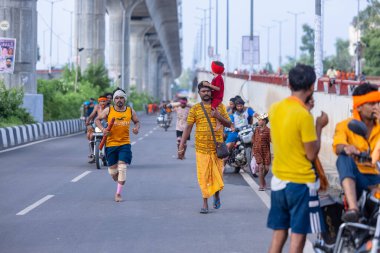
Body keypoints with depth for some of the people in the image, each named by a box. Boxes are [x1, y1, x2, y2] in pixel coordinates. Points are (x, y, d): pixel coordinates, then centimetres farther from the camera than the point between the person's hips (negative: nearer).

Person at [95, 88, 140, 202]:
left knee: (122, 167, -13)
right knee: (112, 170, 6)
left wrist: (137, 128, -4)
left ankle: (118, 193, -5)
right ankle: (118, 180, 42)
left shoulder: (130, 111, 3)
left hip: (125, 143, 0)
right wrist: (102, 129, -10)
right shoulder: (108, 110, -1)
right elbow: (97, 119, 8)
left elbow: (137, 121, 18)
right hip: (111, 143, 1)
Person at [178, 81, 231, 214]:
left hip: (217, 147, 1)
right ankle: (205, 203, 7)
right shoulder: (195, 109, 2)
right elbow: (188, 128, 2)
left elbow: (229, 124, 8)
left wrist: (218, 116, -12)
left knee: (217, 173, 7)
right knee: (203, 175, -1)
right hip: (201, 148, -1)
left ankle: (217, 195, 34)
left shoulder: (220, 106, 6)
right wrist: (181, 146, -3)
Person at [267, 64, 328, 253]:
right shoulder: (304, 116, -18)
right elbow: (312, 154, -13)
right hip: (301, 184, -7)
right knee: (298, 236, -1)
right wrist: (319, 126, -1)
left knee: (279, 234, 13)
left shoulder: (274, 109, 3)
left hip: (278, 181, 7)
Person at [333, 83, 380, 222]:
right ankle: (353, 208, -47)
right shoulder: (345, 125, 3)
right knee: (344, 158, -33)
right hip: (356, 179, -2)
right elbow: (337, 146, -19)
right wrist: (346, 147, -44)